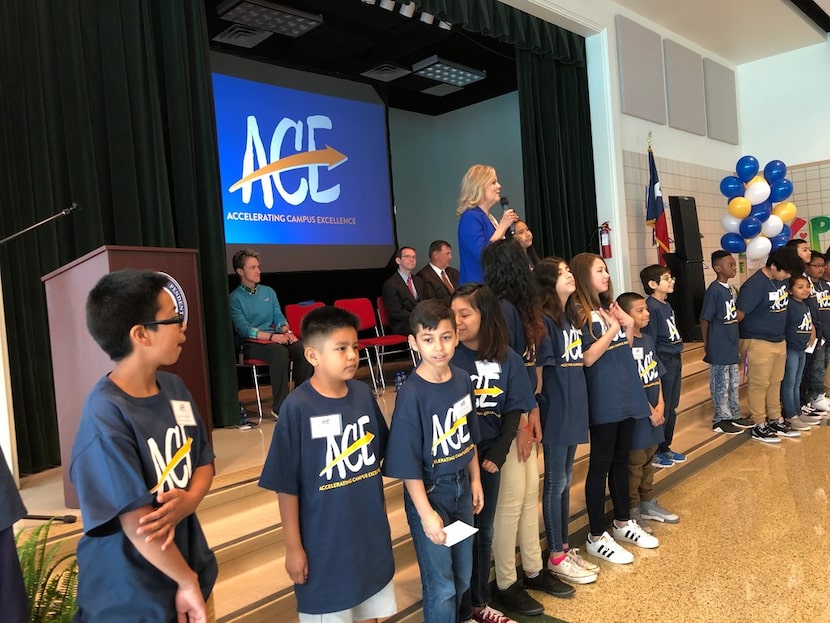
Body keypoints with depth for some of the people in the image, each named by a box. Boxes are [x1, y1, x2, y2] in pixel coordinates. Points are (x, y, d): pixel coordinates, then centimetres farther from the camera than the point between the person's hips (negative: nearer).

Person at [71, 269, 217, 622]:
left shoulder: (174, 387, -2)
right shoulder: (105, 418, -25)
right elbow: (138, 522, -23)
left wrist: (188, 501, -16)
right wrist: (186, 582, -12)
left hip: (190, 564, 7)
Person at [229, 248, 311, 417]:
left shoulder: (269, 292, 17)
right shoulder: (235, 298, -1)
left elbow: (279, 317, 13)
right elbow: (243, 329, -12)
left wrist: (287, 331, -11)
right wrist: (272, 336, -24)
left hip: (275, 338, 5)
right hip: (250, 344, -5)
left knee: (303, 349, -24)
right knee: (280, 352, -36)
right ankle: (279, 407, -30)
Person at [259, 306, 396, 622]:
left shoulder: (363, 394, -4)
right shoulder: (297, 408, -19)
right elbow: (287, 485, -14)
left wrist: (380, 512, 13)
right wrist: (293, 546, -9)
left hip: (371, 532, 5)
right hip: (324, 540, -5)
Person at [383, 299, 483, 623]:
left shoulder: (462, 379, -4)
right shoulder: (411, 393, -22)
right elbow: (408, 462, -19)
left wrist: (475, 480, 12)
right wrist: (426, 513, -19)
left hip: (461, 486, 6)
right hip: (429, 491, -6)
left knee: (463, 577, 21)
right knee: (441, 585, 6)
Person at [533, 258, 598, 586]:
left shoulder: (570, 318, 11)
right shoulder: (544, 321, -16)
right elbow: (536, 370, -17)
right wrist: (536, 413, -17)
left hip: (574, 411, 8)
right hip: (556, 414, -8)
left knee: (565, 482, 17)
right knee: (555, 484, 3)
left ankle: (565, 547, 30)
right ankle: (556, 556, 17)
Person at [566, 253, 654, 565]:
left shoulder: (608, 307, 12)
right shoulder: (579, 311, -11)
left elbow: (625, 351, 17)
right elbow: (587, 358, -19)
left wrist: (629, 326, 2)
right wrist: (612, 330, -19)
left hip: (625, 394, 8)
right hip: (603, 400, -8)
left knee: (621, 459, 17)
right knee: (600, 464, 0)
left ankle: (623, 523, 32)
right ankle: (596, 537, 11)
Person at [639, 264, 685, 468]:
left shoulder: (667, 305, 11)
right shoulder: (651, 307, -17)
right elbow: (650, 342, -17)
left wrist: (677, 360, 17)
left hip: (675, 360, 9)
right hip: (662, 362, -9)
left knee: (671, 409, 16)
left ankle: (666, 448, 29)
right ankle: (655, 452, 13)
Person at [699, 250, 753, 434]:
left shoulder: (729, 288, 8)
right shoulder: (713, 290, -18)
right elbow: (704, 319, -15)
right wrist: (706, 343, -10)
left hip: (731, 346, 9)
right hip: (719, 348, -9)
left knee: (734, 383, 18)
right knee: (721, 384, 2)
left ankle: (734, 416, 30)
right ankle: (720, 420, 14)